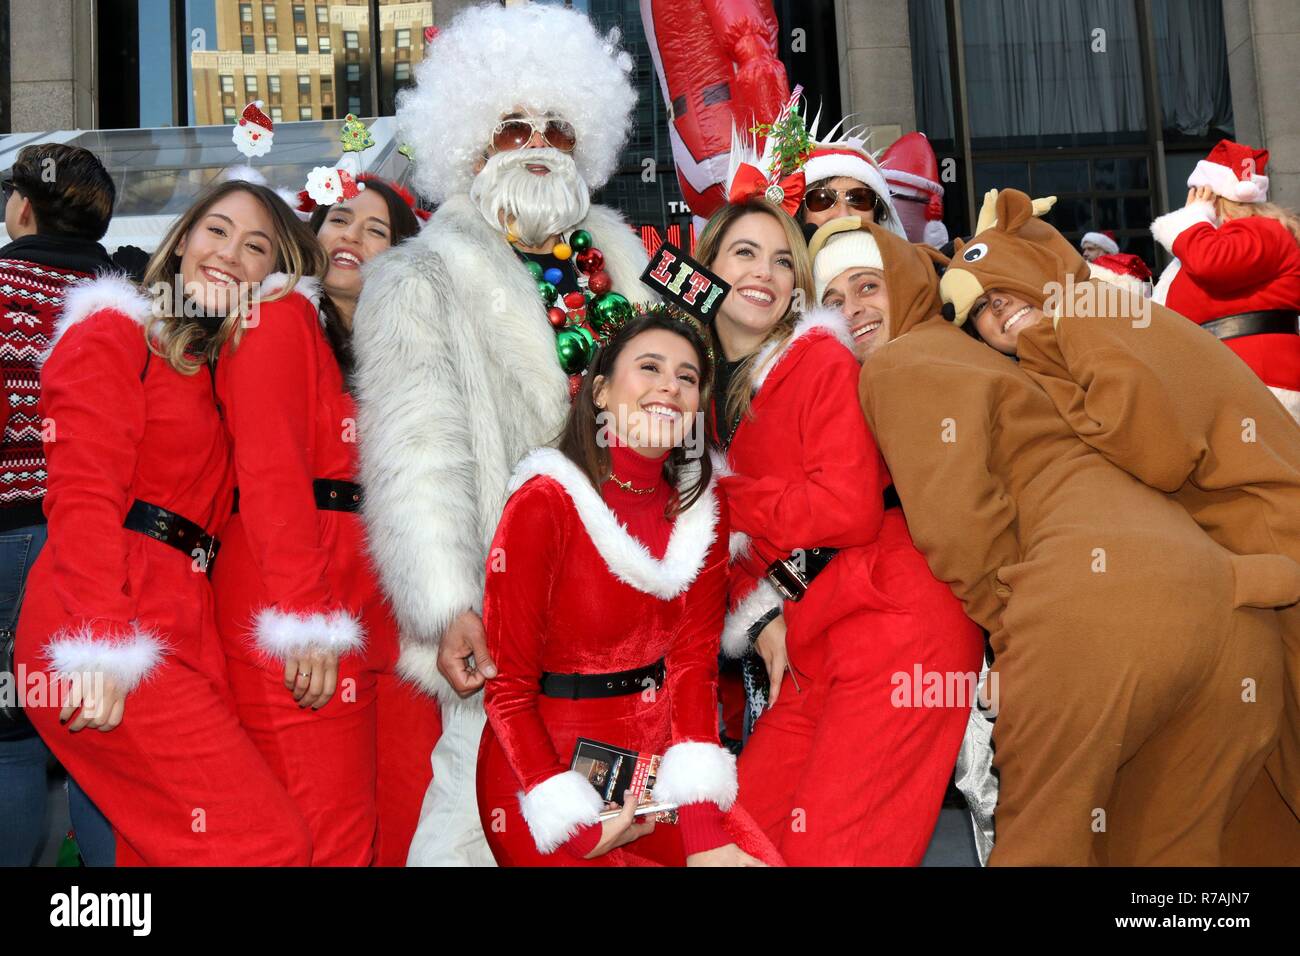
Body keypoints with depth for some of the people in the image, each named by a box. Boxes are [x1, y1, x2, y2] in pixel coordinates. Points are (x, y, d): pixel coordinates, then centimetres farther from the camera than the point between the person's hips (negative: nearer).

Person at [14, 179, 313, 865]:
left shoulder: (222, 368, 24)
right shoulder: (113, 334, 2)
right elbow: (82, 494, -10)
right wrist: (99, 645, -21)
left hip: (182, 627, 8)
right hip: (109, 635, -8)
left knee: (160, 849, 6)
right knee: (264, 843, -13)